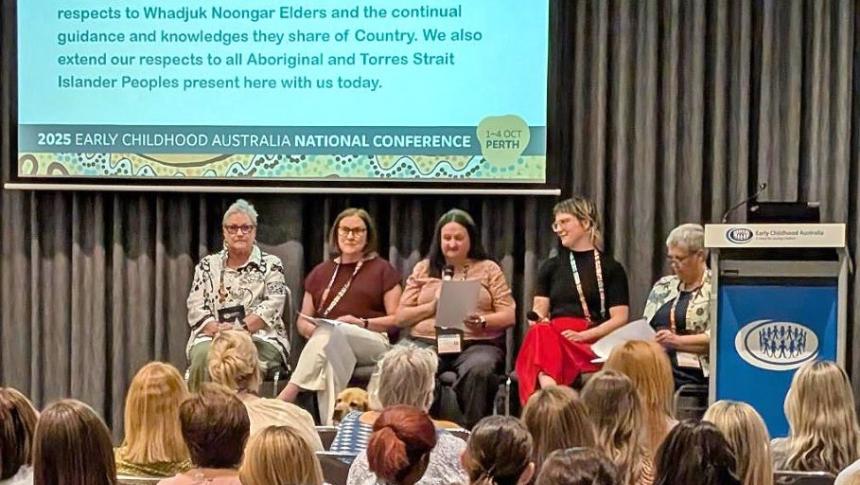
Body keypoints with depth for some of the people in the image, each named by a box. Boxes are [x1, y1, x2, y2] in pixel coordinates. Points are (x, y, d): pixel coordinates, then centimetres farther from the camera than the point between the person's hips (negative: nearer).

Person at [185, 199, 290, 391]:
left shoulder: (271, 265, 10)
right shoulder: (207, 265, 17)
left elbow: (272, 306, -4)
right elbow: (196, 307, 7)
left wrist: (240, 328, -19)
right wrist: (217, 329, -14)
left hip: (261, 339, -2)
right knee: (203, 355, -32)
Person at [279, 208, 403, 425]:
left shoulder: (382, 269, 14)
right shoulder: (321, 272, 24)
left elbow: (396, 319, 6)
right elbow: (302, 321, 23)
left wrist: (362, 323, -11)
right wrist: (312, 330, -2)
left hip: (372, 341, -2)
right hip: (329, 341, 2)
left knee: (331, 332, -38)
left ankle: (288, 394, -44)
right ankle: (333, 423, -48)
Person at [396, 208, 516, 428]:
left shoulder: (488, 269, 16)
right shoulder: (423, 269, 20)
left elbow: (509, 315, 8)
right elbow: (401, 317, 15)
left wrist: (482, 321, -12)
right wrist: (434, 306, -2)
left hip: (477, 343, -1)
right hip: (427, 342, 1)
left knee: (478, 368, -38)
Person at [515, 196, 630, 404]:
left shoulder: (611, 268, 14)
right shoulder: (551, 266, 25)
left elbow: (619, 318, 5)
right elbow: (538, 313, 19)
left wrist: (583, 335, -10)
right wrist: (540, 322, -6)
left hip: (593, 341, -3)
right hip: (554, 335, 3)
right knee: (541, 333, -37)